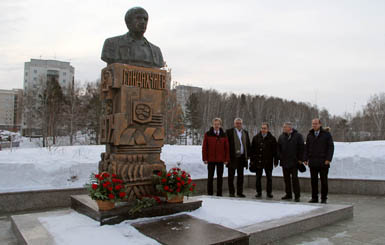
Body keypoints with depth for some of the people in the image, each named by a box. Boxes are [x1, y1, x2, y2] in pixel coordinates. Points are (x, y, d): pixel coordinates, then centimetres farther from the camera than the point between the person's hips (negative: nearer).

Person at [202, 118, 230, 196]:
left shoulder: (223, 135, 5)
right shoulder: (208, 134, 0)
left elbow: (227, 148, 5)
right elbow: (204, 147, 0)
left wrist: (226, 159, 0)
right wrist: (205, 158, -6)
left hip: (220, 159, 2)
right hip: (210, 159, -1)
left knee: (220, 177, 7)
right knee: (210, 177, 5)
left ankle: (219, 194, 16)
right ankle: (210, 194, 13)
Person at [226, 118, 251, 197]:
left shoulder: (245, 132, 13)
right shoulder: (229, 131, -2)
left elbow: (248, 144, 16)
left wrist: (248, 155, 8)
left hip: (242, 157, 4)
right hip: (232, 157, -4)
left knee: (240, 176, 9)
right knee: (231, 175, 3)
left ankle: (240, 192, 18)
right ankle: (231, 192, 12)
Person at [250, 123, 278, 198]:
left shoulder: (272, 138, 1)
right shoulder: (256, 138, 6)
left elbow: (275, 151, 2)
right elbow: (252, 150, 8)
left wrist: (275, 161, -2)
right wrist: (252, 160, 3)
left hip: (268, 162, -1)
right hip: (258, 161, 1)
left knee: (269, 178, 6)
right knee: (258, 178, 7)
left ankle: (269, 192, 18)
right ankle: (259, 192, 18)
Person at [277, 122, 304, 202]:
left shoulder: (298, 136, -2)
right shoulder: (281, 137, 10)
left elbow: (301, 148, -3)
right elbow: (279, 148, 13)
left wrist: (300, 159, -7)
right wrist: (279, 158, 2)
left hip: (294, 162, -4)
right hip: (284, 162, 5)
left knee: (294, 178, -5)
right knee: (286, 178, 9)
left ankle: (297, 195, 3)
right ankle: (288, 195, 19)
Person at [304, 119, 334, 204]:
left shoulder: (326, 134, 0)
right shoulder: (309, 135, 10)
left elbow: (331, 147, -3)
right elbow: (306, 148, 13)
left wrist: (328, 159, -12)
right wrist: (306, 159, 4)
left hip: (323, 162, -3)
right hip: (313, 162, 3)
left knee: (324, 180, 2)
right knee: (314, 181, 6)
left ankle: (324, 198, 12)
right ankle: (314, 198, 13)